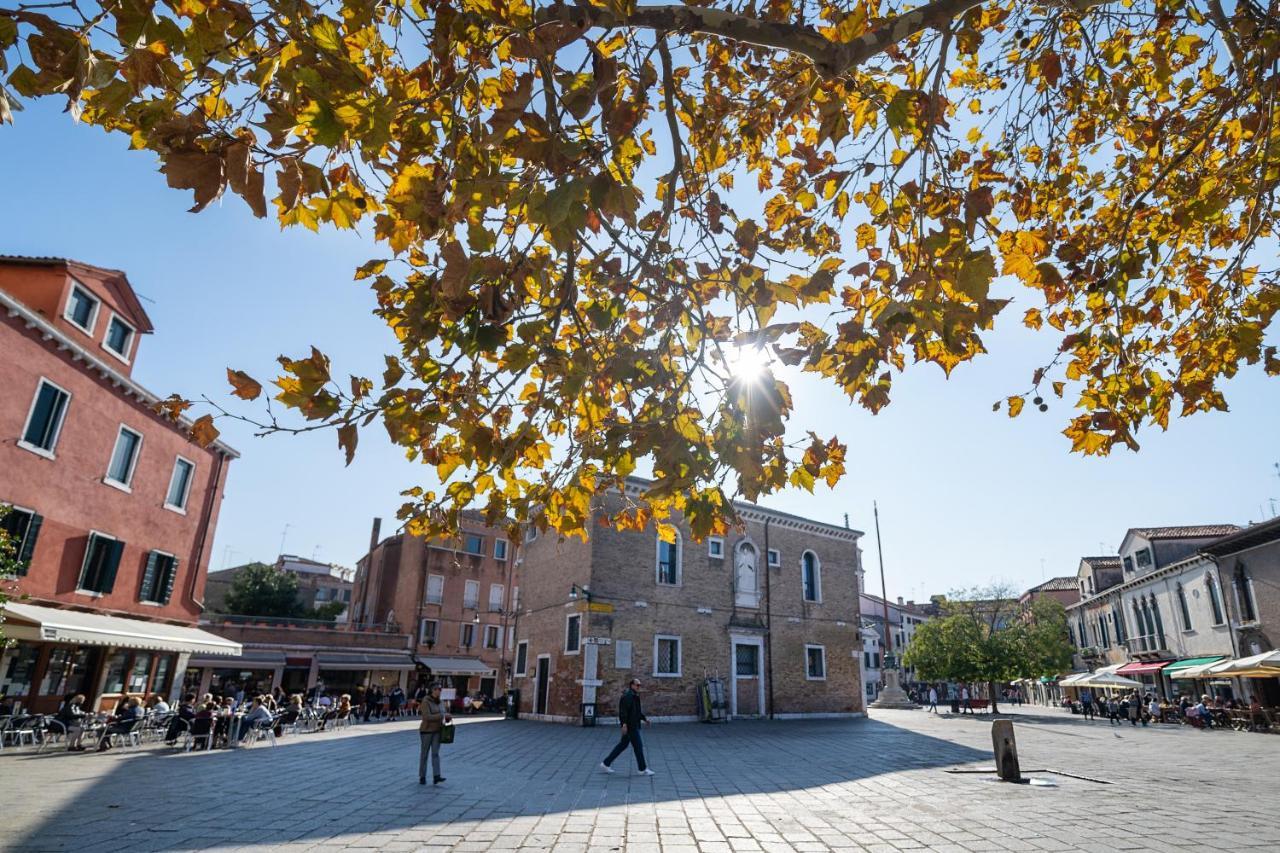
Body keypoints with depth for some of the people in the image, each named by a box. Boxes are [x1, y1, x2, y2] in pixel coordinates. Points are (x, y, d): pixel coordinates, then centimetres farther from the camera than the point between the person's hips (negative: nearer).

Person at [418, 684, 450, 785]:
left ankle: (436, 777, -11)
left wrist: (447, 718, -2)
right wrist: (442, 716, -25)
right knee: (424, 754, 6)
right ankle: (422, 777, 17)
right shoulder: (426, 702, -14)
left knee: (435, 753, -4)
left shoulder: (438, 701, 8)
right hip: (426, 731, -5)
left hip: (437, 731, 5)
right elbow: (427, 717, -24)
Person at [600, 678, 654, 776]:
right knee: (638, 745, -2)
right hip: (630, 725, -11)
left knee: (622, 745, 14)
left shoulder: (635, 696, 15)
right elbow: (623, 710, -23)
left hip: (634, 725, 11)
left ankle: (605, 764, 19)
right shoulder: (627, 696, -17)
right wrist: (624, 724, -28)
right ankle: (643, 769, 8)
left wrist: (644, 718, 18)